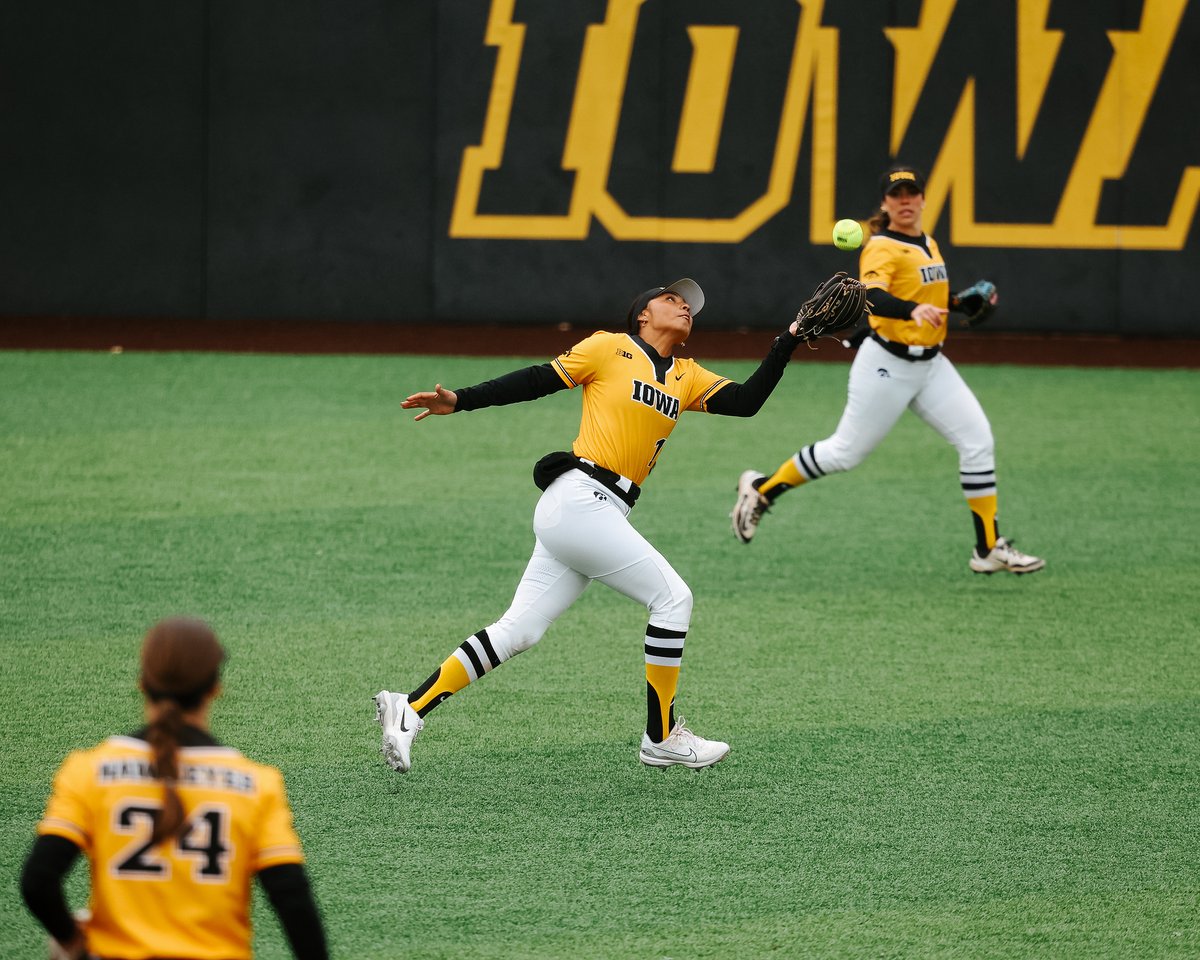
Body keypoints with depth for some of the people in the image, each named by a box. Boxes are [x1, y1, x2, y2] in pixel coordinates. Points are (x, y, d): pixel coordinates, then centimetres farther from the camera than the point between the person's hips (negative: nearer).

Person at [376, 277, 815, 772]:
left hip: (602, 515, 8)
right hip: (580, 498, -7)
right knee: (672, 597, -6)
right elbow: (536, 381, 1)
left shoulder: (686, 377, 20)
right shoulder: (610, 349, 2)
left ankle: (409, 709, 4)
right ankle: (661, 739, 2)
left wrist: (789, 340, 4)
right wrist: (460, 400, -6)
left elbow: (746, 401, 10)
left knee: (517, 632, 3)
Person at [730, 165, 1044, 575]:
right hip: (888, 366, -7)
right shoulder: (882, 248, -16)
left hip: (931, 364, 7)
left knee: (978, 440, -4)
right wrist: (913, 310, -53)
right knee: (845, 453, 1)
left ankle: (989, 549, 1)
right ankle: (762, 489, 23)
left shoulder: (928, 244, 12)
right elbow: (872, 296, -35)